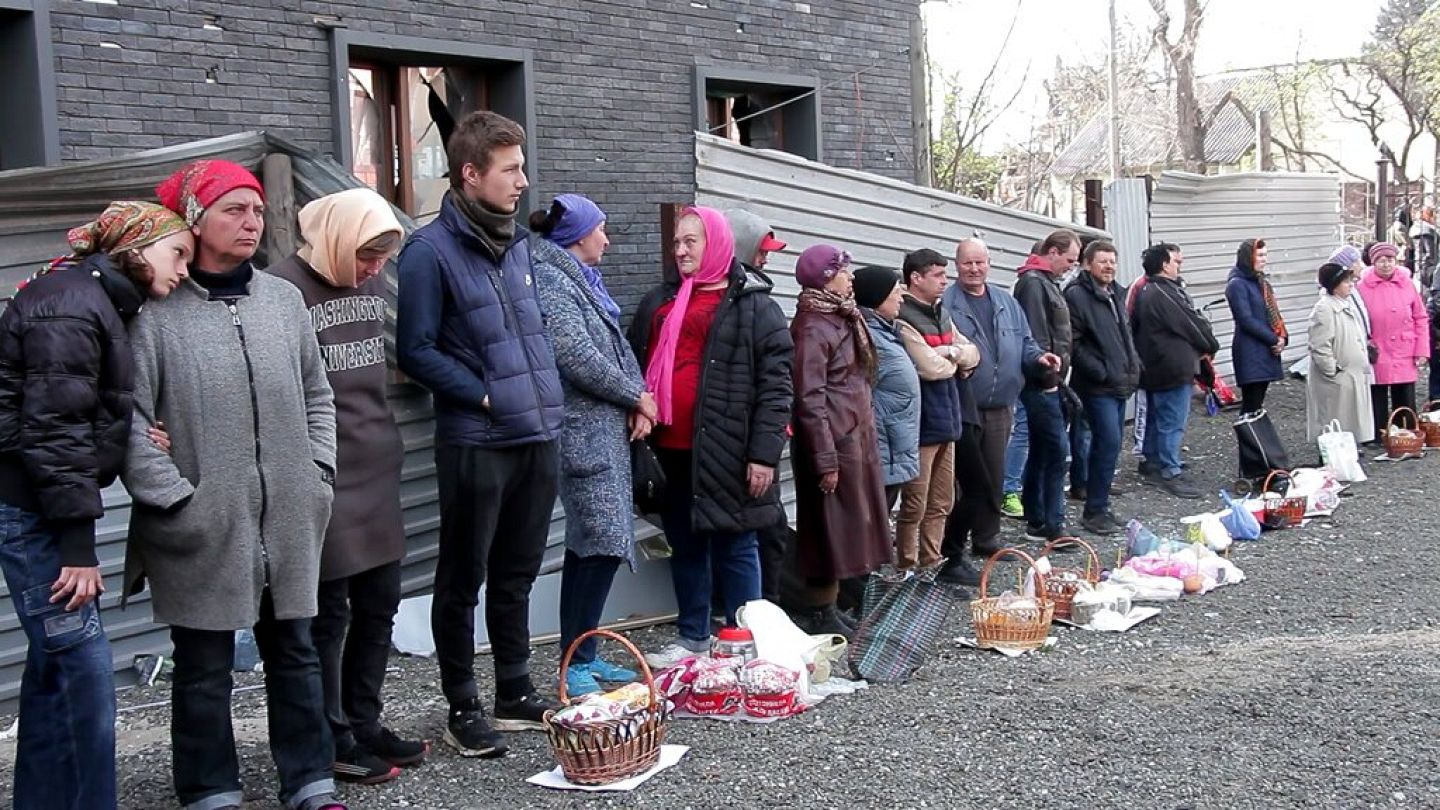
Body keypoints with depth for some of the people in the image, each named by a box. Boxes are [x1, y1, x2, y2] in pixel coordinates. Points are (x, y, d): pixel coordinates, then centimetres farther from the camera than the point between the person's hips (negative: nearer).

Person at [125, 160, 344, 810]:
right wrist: (175, 499, -12)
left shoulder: (284, 299, 7)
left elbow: (317, 397, 14)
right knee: (205, 669, 8)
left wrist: (316, 477, 6)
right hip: (204, 528, -4)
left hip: (288, 522, 4)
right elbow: (130, 419, -9)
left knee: (294, 653, 13)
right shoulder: (157, 312, -8)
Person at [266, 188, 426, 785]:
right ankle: (332, 740, 14)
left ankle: (364, 724, 26)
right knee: (328, 612, 2)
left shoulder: (370, 281, 11)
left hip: (377, 469, 8)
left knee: (379, 604, 13)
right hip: (323, 478, -7)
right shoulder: (284, 287, -13)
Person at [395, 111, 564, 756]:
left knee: (516, 576, 16)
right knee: (463, 580, 6)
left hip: (537, 436, 7)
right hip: (475, 442, -7)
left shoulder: (517, 242, 11)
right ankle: (463, 709, 17)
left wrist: (547, 395, 9)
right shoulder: (431, 251, -12)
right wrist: (487, 398, -13)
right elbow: (416, 351, -13)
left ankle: (516, 695, 28)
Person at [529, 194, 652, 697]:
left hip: (608, 429, 10)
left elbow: (619, 349, 18)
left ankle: (584, 656, 17)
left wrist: (638, 402, 1)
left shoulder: (583, 280, 20)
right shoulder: (550, 279, -10)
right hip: (583, 432, -10)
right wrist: (636, 396, -9)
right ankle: (575, 664, -5)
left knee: (595, 545, 11)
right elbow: (575, 355, -19)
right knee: (603, 542, -12)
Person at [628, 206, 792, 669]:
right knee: (685, 545, 14)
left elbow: (775, 383, -8)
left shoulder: (753, 305, -2)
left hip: (724, 450, -6)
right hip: (670, 448, 6)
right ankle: (692, 638, 26)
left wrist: (764, 453, -15)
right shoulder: (659, 302, 16)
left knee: (734, 546, 2)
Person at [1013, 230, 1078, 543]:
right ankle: (1052, 524, -7)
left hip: (1049, 382, 10)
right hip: (1042, 384, -10)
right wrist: (1047, 376, -17)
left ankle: (1035, 521, 18)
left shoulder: (1047, 282, 19)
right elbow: (1035, 336, -19)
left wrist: (1056, 375, 17)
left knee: (1040, 450, 12)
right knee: (1056, 449, -10)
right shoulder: (1033, 282, -13)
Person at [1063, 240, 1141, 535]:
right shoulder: (1077, 295, -10)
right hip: (1098, 386, -9)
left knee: (1108, 443, 11)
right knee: (1109, 442, -13)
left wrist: (1133, 365, 15)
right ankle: (1095, 511, -6)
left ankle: (1099, 505, 20)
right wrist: (1100, 372, -17)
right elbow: (1074, 343, -16)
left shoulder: (1116, 294, 18)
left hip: (1120, 383, 9)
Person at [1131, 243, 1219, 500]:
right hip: (1173, 368, -10)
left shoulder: (1145, 292, 12)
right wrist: (1211, 346, 3)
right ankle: (1171, 473, -2)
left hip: (1152, 367, 10)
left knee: (1155, 418, 18)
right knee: (1173, 421, -5)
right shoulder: (1166, 293, -20)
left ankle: (1152, 464, 27)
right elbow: (1192, 324, -15)